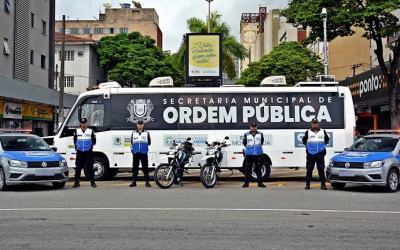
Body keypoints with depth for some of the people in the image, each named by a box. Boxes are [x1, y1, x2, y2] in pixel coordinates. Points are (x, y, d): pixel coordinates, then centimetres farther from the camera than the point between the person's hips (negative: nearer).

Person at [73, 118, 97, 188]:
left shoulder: (91, 131, 5)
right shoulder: (77, 131, 9)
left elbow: (93, 142, 9)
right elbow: (75, 141, 16)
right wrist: (76, 146, 5)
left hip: (88, 152, -1)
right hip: (79, 152, 2)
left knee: (90, 167, -3)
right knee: (78, 167, 2)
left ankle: (92, 182, 4)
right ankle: (77, 182, 10)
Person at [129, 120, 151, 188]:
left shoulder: (146, 133, 8)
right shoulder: (133, 133, 13)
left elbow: (149, 143, 10)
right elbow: (131, 142, 16)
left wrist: (144, 145, -1)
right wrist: (132, 149, 4)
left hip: (144, 153, -2)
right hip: (136, 153, 2)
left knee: (145, 167, -1)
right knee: (135, 167, 4)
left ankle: (147, 182, 3)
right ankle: (134, 182, 9)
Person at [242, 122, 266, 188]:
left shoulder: (260, 134, 5)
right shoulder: (246, 135, 0)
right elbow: (244, 143, 10)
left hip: (258, 154, 1)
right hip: (249, 155, -1)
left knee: (258, 169, 6)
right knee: (248, 169, 1)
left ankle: (260, 183, 12)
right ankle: (246, 183, 8)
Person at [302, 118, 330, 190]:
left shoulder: (323, 132, 12)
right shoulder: (308, 132, 6)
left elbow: (327, 139, 23)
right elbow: (304, 140, 17)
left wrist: (323, 144, 8)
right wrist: (307, 145, 3)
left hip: (320, 154, 1)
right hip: (310, 154, -1)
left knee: (321, 169, 1)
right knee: (309, 169, -1)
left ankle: (323, 184, 8)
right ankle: (307, 184, 5)